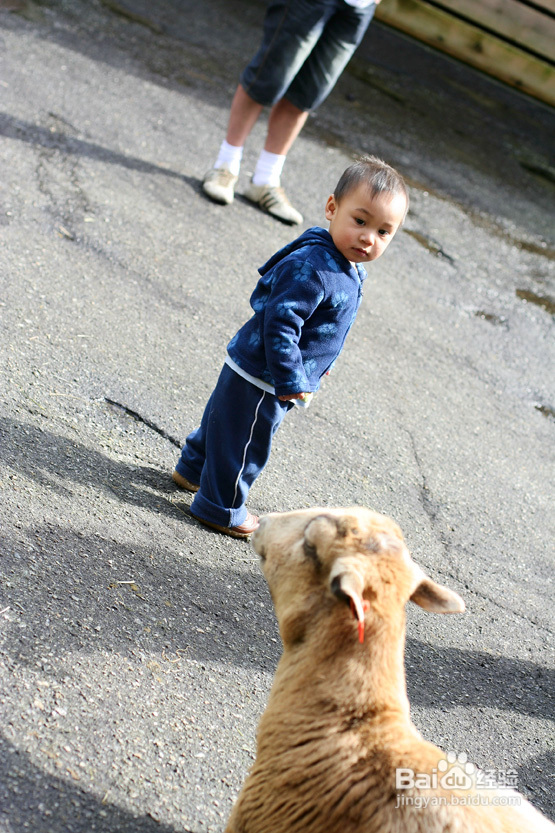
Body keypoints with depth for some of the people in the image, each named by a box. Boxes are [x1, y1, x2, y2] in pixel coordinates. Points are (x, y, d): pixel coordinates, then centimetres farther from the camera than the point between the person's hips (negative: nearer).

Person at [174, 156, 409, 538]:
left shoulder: (347, 266, 1)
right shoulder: (311, 269, -32)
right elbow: (280, 323, -32)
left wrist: (318, 361, 24)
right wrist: (291, 381, -27)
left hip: (256, 373, 10)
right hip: (261, 379, -10)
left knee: (226, 421, 28)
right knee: (244, 444, 9)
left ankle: (194, 469, 50)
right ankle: (221, 507, 29)